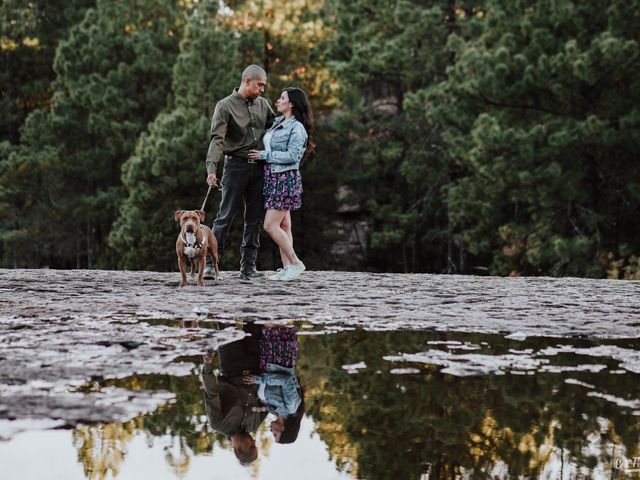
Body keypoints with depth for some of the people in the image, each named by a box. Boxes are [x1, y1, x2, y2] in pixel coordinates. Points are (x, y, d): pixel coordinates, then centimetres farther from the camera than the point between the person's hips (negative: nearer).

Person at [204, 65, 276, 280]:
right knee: (226, 215, -7)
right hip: (236, 165, -5)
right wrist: (211, 168, -26)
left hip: (258, 167, 5)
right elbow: (217, 139, -15)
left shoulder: (263, 104, 11)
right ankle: (210, 262, -4)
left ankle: (248, 266, 9)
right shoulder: (226, 106, -5)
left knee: (254, 218, 5)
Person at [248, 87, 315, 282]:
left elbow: (293, 156, -20)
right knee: (283, 225, 8)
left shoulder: (297, 128, -13)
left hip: (286, 179, -9)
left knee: (270, 225, -11)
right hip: (273, 178, 9)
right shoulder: (277, 122, 12)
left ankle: (295, 263, -3)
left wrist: (264, 155, -15)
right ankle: (287, 267, 11)